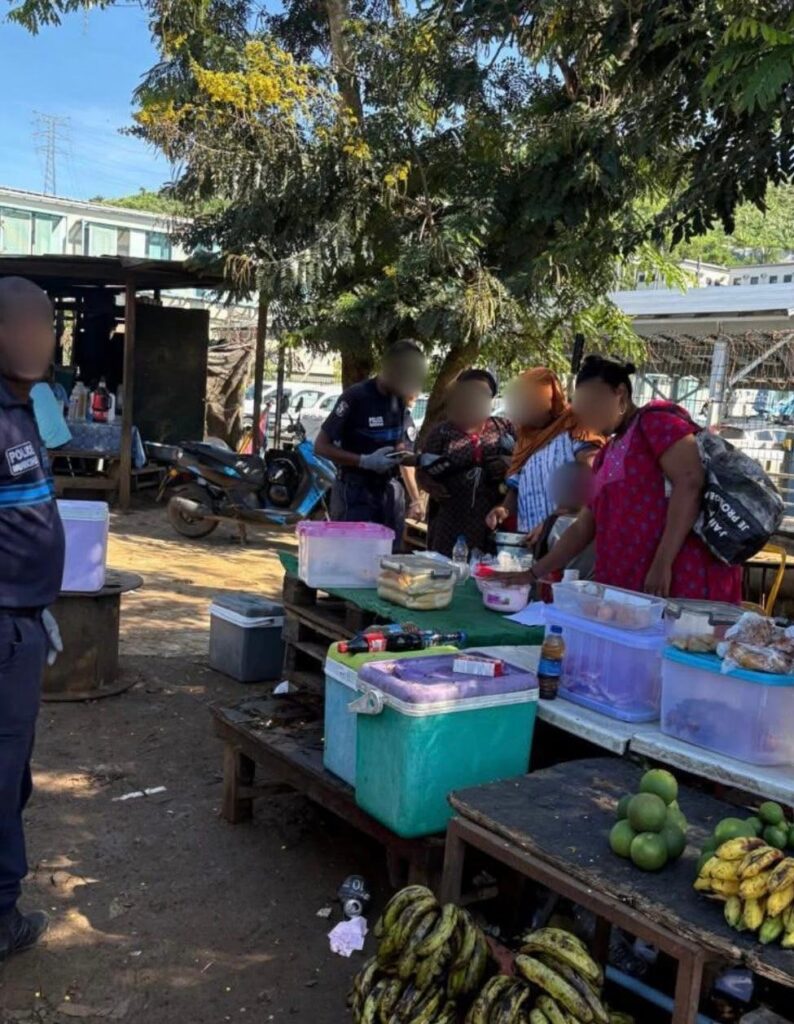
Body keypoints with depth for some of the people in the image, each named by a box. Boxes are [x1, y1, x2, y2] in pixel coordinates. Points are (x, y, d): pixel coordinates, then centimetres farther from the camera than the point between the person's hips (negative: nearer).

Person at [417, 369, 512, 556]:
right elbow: (422, 472, 5)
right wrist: (432, 487, -15)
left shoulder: (503, 428, 10)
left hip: (491, 518, 1)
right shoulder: (442, 431, 5)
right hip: (450, 518, -1)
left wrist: (508, 465, -7)